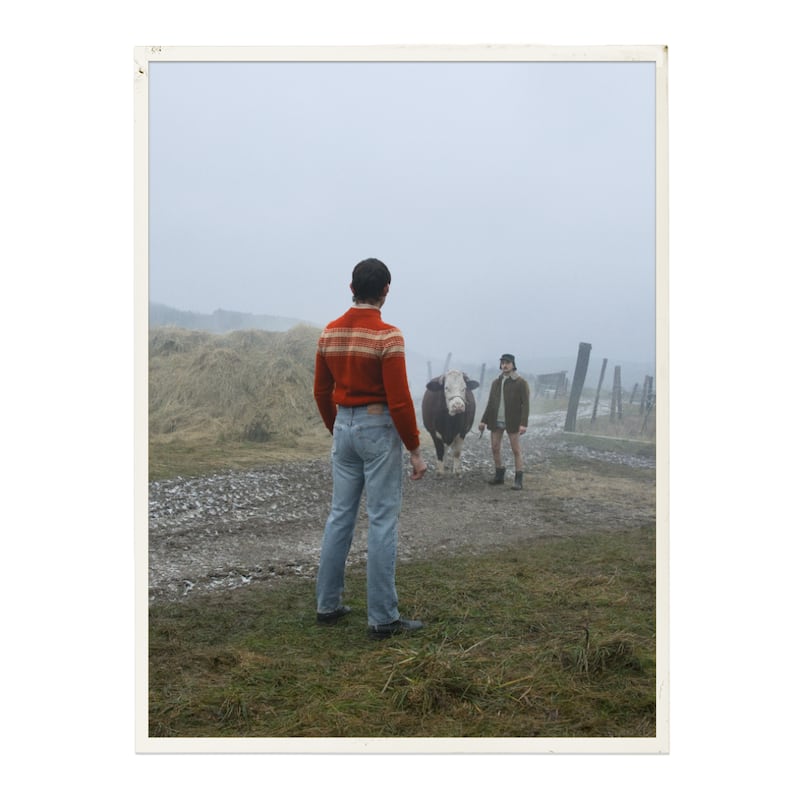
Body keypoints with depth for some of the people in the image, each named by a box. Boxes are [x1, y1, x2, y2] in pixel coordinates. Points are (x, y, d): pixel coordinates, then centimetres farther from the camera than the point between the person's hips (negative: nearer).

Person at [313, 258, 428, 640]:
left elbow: (321, 391, 11)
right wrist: (415, 450, -10)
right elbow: (399, 401, -18)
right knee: (382, 521, -1)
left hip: (344, 427, 7)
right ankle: (382, 618, 5)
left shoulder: (329, 332, 5)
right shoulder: (387, 336, -15)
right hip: (379, 429, -7)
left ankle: (328, 604, 22)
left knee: (340, 516, 14)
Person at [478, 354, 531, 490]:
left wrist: (523, 424, -17)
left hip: (512, 421, -5)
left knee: (516, 450, -1)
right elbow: (490, 403, 13)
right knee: (495, 448, 8)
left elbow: (526, 404, -9)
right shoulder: (496, 382, 9)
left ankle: (518, 480, 4)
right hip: (496, 420, 5)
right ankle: (499, 475, 23)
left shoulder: (521, 382, -6)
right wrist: (484, 420, 9)